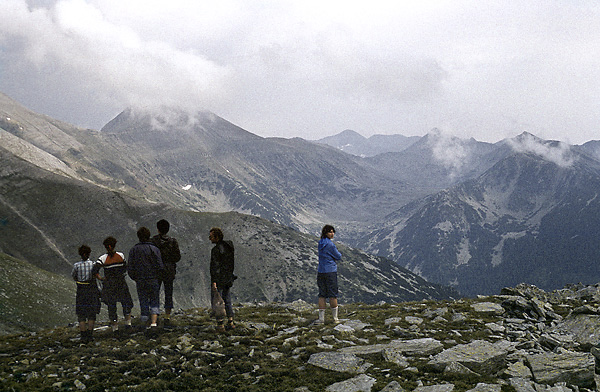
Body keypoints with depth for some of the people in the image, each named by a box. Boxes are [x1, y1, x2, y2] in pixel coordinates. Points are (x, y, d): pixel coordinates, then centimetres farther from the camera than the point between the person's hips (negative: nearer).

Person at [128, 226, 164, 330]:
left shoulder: (133, 250, 1)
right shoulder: (154, 249, -8)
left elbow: (130, 268, 1)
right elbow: (160, 267, -10)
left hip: (140, 282, 2)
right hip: (153, 281, -2)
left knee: (143, 304, 11)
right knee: (154, 303, 5)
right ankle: (153, 322, -12)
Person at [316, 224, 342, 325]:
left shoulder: (320, 243, 9)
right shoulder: (330, 244, -14)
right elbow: (339, 257, -5)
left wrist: (334, 258, 8)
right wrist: (339, 253, 15)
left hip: (320, 271, 6)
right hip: (331, 271, -6)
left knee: (322, 295, 7)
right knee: (333, 295, 2)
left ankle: (321, 318, 5)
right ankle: (335, 318, 9)